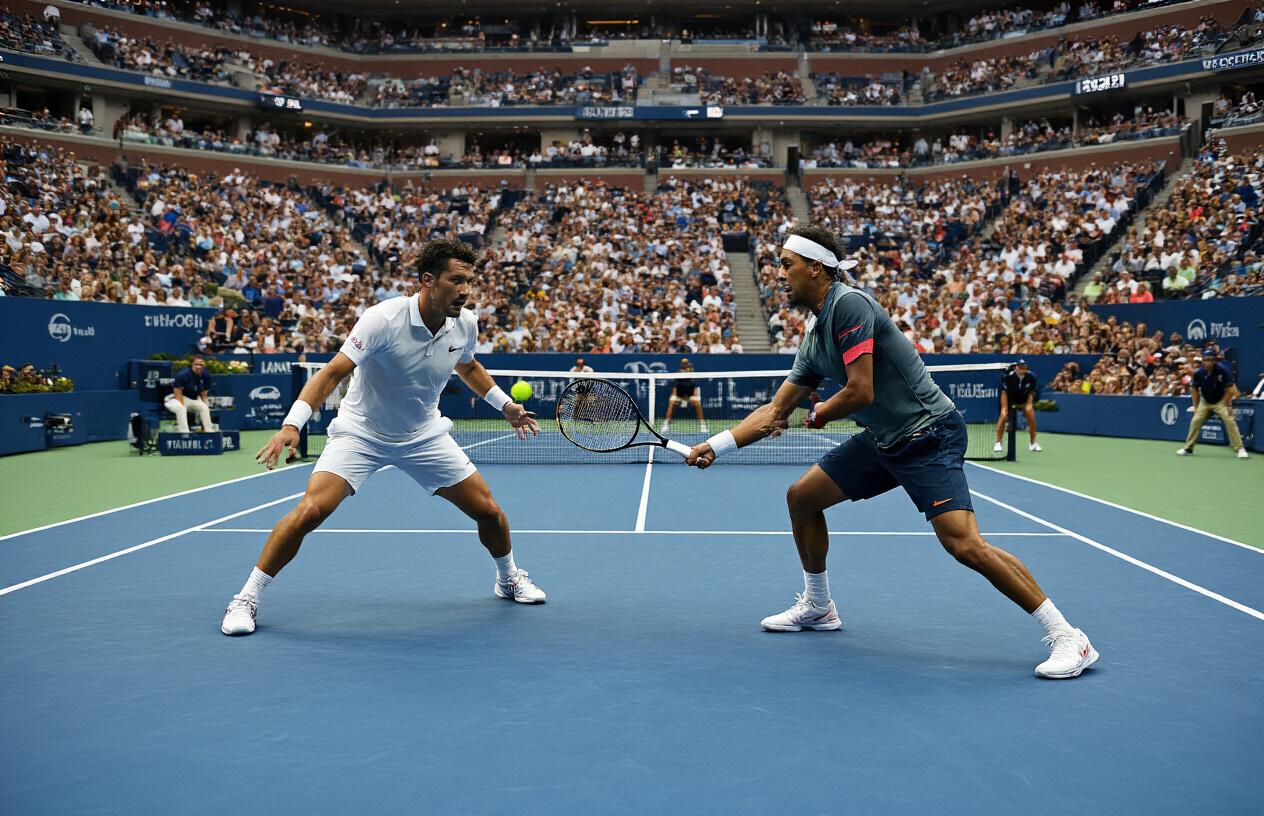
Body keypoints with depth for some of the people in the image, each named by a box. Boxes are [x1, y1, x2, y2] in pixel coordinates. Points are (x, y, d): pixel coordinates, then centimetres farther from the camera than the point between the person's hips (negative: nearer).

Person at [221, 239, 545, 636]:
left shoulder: (466, 324, -8)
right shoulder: (383, 319, -27)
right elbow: (333, 372, -28)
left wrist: (505, 404, 13)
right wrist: (291, 425, -38)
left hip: (425, 436, 5)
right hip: (361, 432, -4)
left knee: (488, 510, 1)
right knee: (310, 510, -21)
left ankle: (509, 579, 32)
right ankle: (246, 599, -3)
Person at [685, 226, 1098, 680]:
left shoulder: (849, 305, -17)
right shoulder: (814, 338, 12)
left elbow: (861, 392, -23)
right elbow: (777, 411, 18)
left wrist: (818, 414, -2)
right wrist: (715, 445, 14)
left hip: (928, 434, -10)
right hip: (881, 440, 10)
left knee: (964, 544, -21)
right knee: (801, 497, 11)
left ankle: (1066, 636, -9)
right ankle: (817, 607, 29)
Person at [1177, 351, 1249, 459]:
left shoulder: (1222, 370, -22)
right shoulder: (1198, 373, -13)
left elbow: (1230, 389, -15)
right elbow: (1195, 390, 1)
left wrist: (1227, 405, -12)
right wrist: (1196, 408, 2)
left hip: (1221, 401, -3)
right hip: (1205, 402, 3)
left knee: (1229, 421, -16)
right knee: (1195, 421, -6)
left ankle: (1240, 448, -10)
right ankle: (1188, 447, 7)